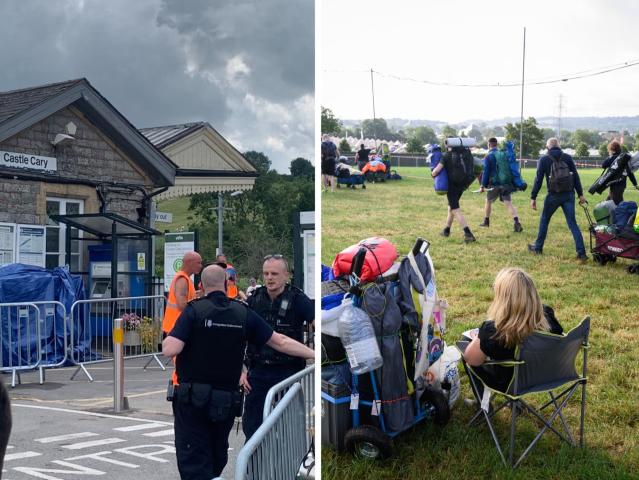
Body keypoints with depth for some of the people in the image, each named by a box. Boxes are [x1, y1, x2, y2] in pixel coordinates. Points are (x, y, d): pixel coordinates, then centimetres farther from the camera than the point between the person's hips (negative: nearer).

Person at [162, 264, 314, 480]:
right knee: (216, 462, 22)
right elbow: (280, 342, 3)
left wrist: (167, 340, 5)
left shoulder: (194, 310, -9)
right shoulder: (243, 313, 2)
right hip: (226, 402, 4)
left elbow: (170, 349, -18)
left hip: (193, 399, -4)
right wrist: (316, 354, 10)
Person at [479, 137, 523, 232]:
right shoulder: (504, 154, 10)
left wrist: (483, 185, -6)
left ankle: (486, 221, 31)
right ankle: (517, 222, -21)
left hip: (494, 184, -3)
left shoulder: (488, 157, -5)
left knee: (488, 201, 18)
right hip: (506, 184, 4)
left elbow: (486, 172, -10)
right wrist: (513, 182, 21)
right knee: (509, 203, -3)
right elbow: (510, 168, 14)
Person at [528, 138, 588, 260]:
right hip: (568, 195, 2)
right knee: (572, 223, 2)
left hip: (553, 195, -2)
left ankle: (538, 247, 26)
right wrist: (580, 194, 6)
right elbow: (576, 176, 3)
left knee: (544, 220, 18)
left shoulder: (544, 159, 0)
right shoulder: (567, 157, 5)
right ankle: (581, 253, -6)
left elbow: (538, 179, -3)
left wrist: (533, 197, 0)